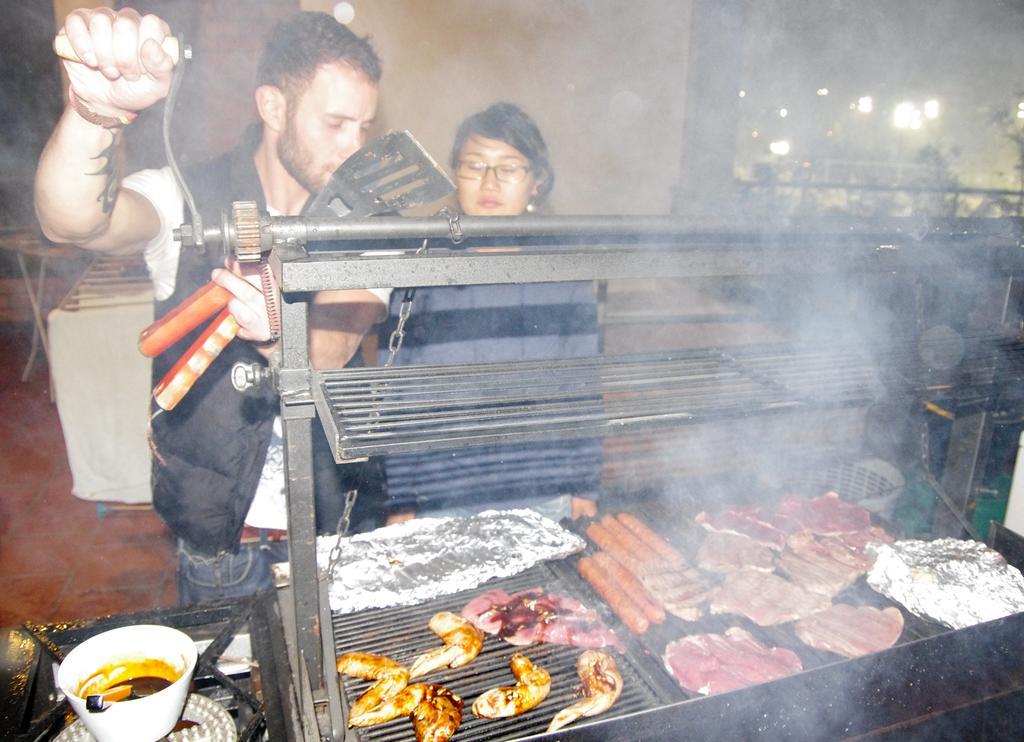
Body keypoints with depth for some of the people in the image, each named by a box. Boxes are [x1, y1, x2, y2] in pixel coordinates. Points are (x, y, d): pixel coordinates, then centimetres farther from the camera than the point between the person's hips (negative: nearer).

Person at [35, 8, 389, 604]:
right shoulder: (189, 201, -10)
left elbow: (333, 350, -21)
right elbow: (72, 221, -31)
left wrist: (278, 332, -44)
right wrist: (97, 108, -51)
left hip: (337, 517, 2)